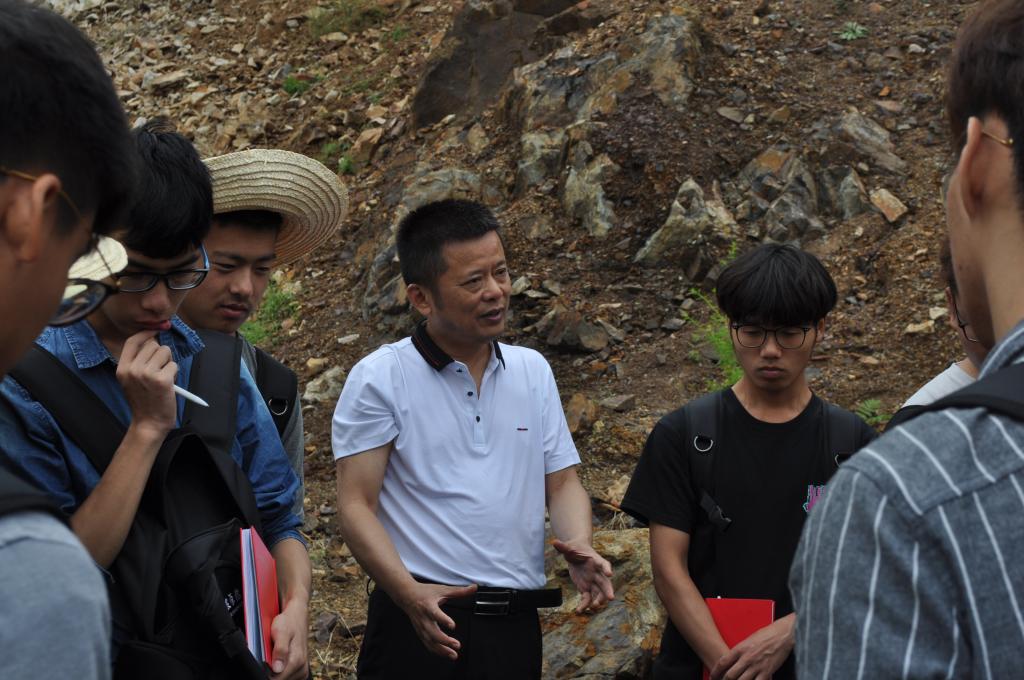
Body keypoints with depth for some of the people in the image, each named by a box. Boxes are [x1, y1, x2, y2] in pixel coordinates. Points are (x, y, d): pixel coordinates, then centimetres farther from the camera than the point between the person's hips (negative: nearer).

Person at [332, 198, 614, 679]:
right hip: (423, 621, -4)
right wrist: (410, 594, -23)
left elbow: (562, 482, 12)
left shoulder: (533, 371, 11)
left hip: (516, 623, 4)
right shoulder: (380, 378, -5)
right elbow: (356, 506, -9)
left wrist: (579, 548, -8)